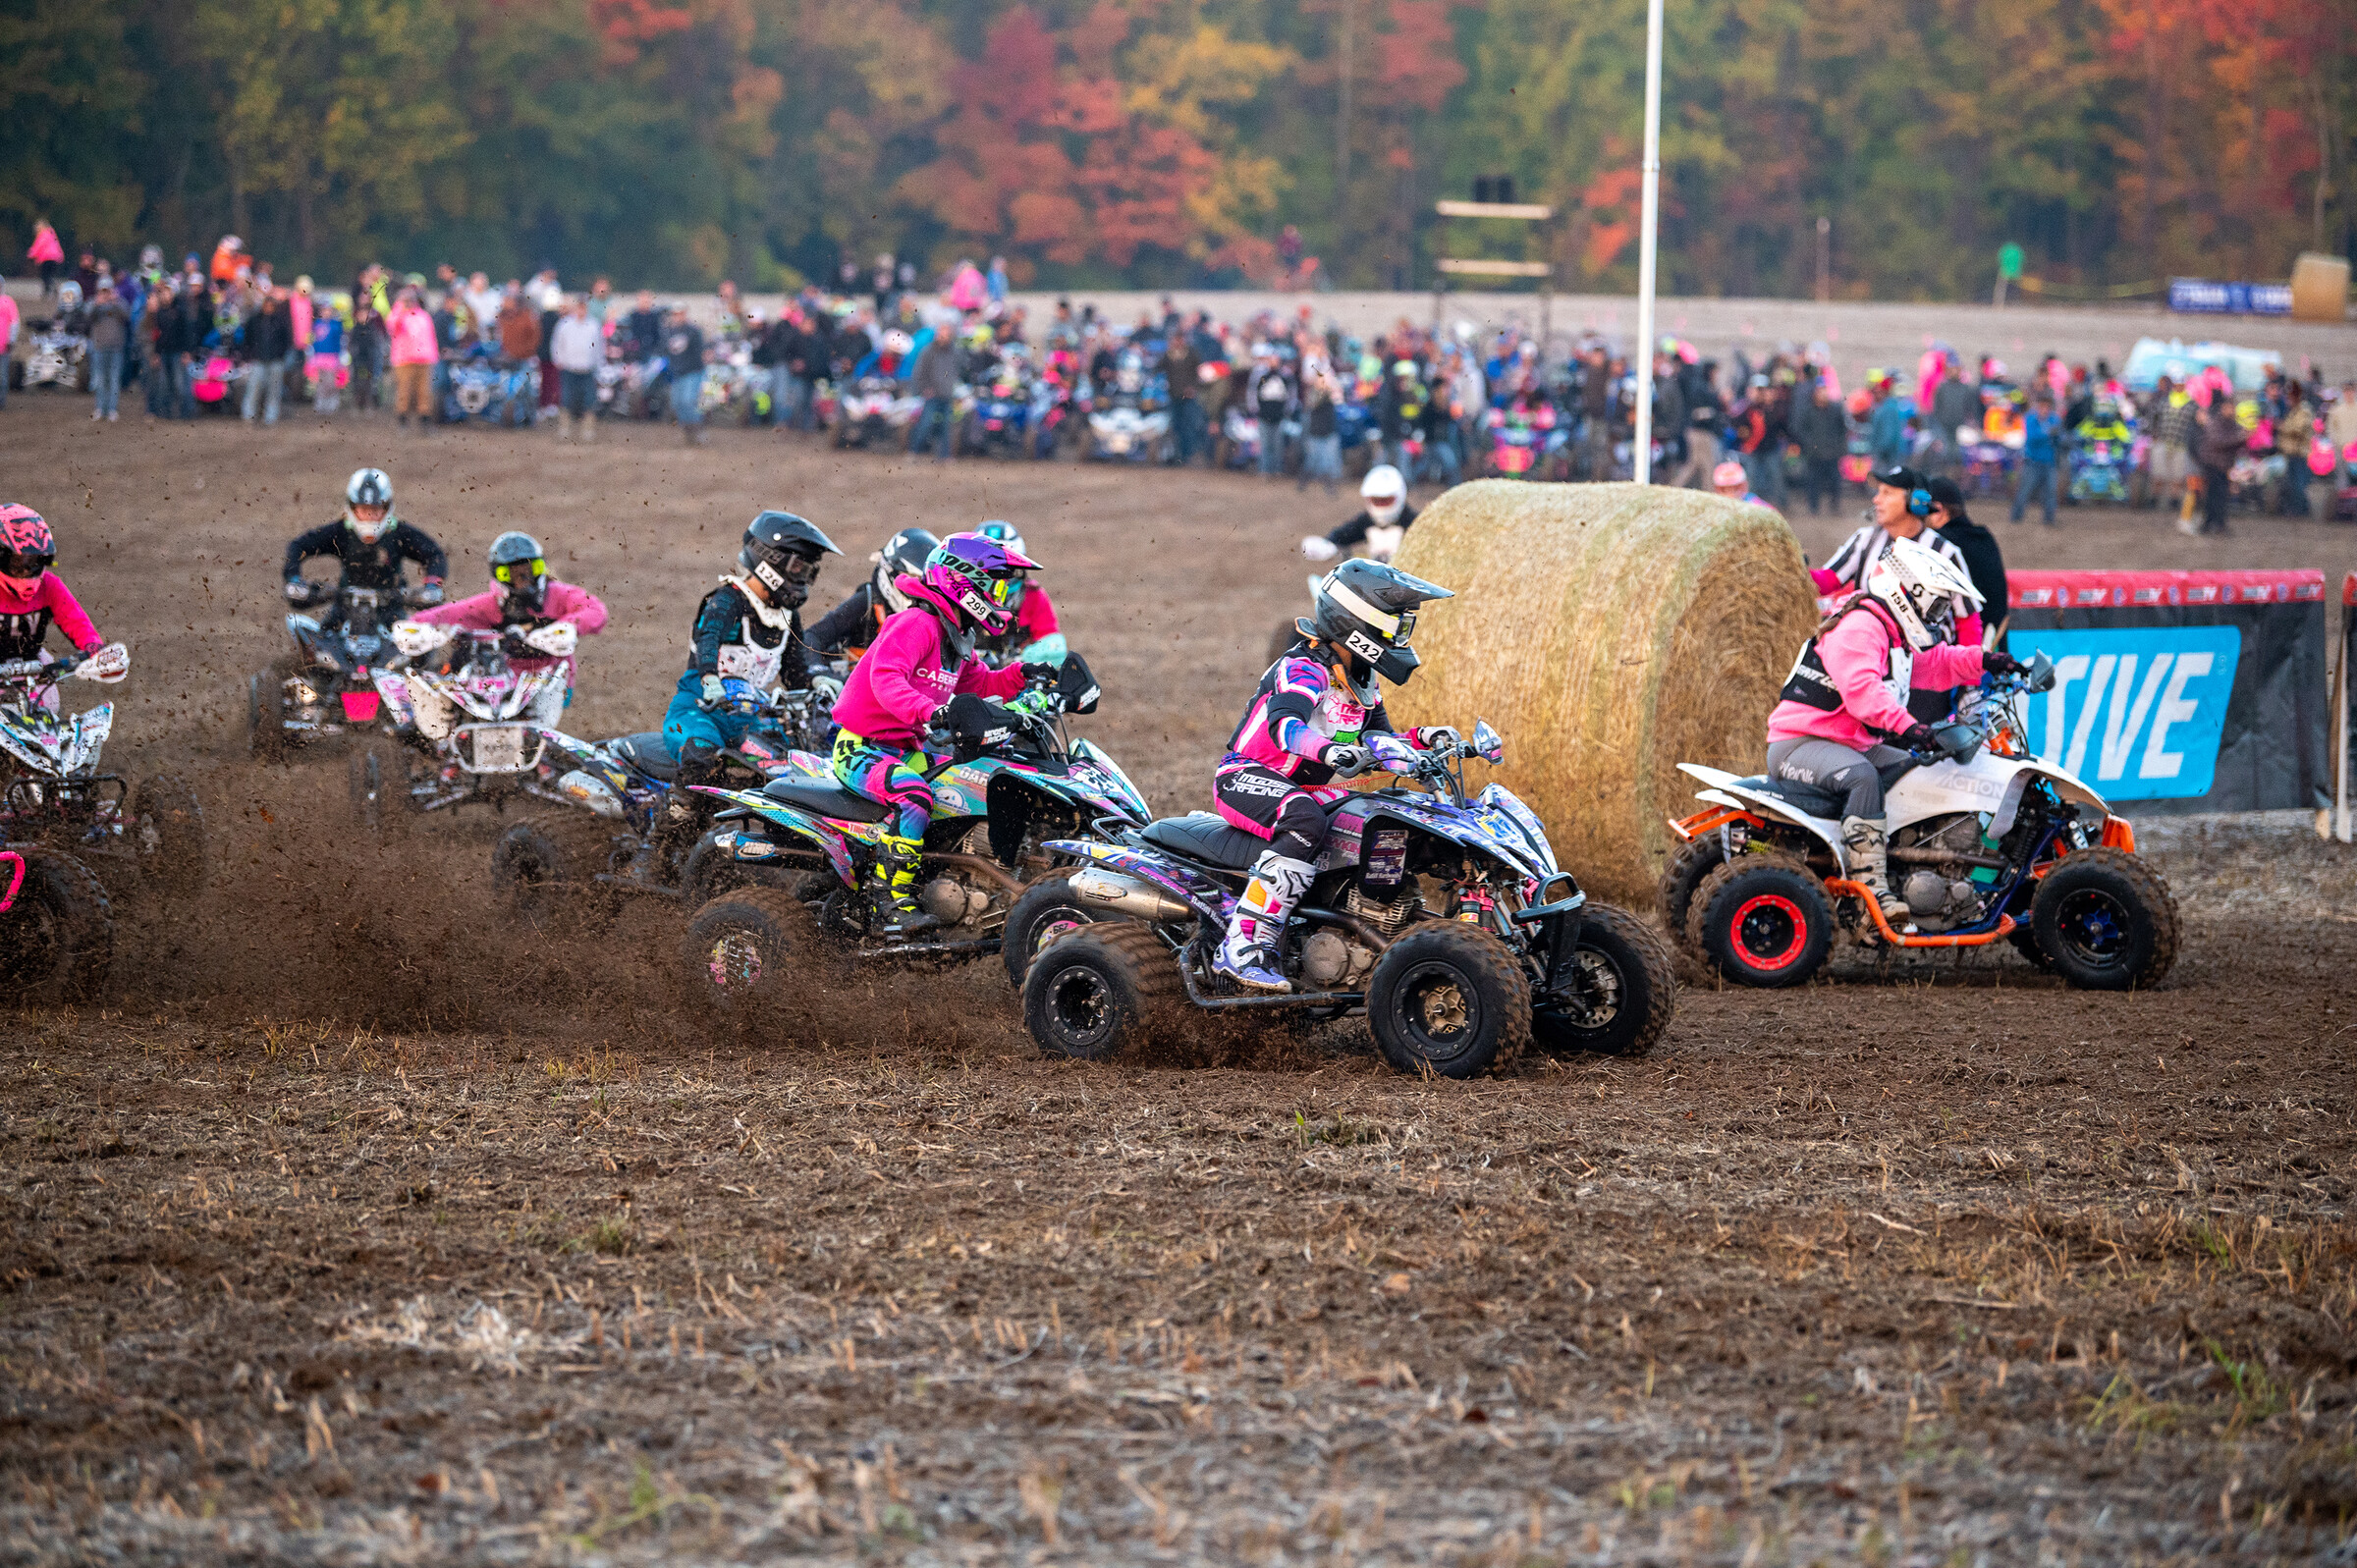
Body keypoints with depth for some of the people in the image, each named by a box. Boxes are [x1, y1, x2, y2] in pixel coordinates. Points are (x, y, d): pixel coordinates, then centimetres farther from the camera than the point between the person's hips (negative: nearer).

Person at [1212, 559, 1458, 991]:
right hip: (1247, 777, -10)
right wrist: (1330, 751, -58)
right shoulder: (1304, 668, -19)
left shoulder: (1363, 681, 12)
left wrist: (1422, 740, 2)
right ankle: (1243, 947, -42)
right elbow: (1284, 722, -40)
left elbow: (1378, 739, 23)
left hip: (1307, 787, 10)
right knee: (1304, 823, -38)